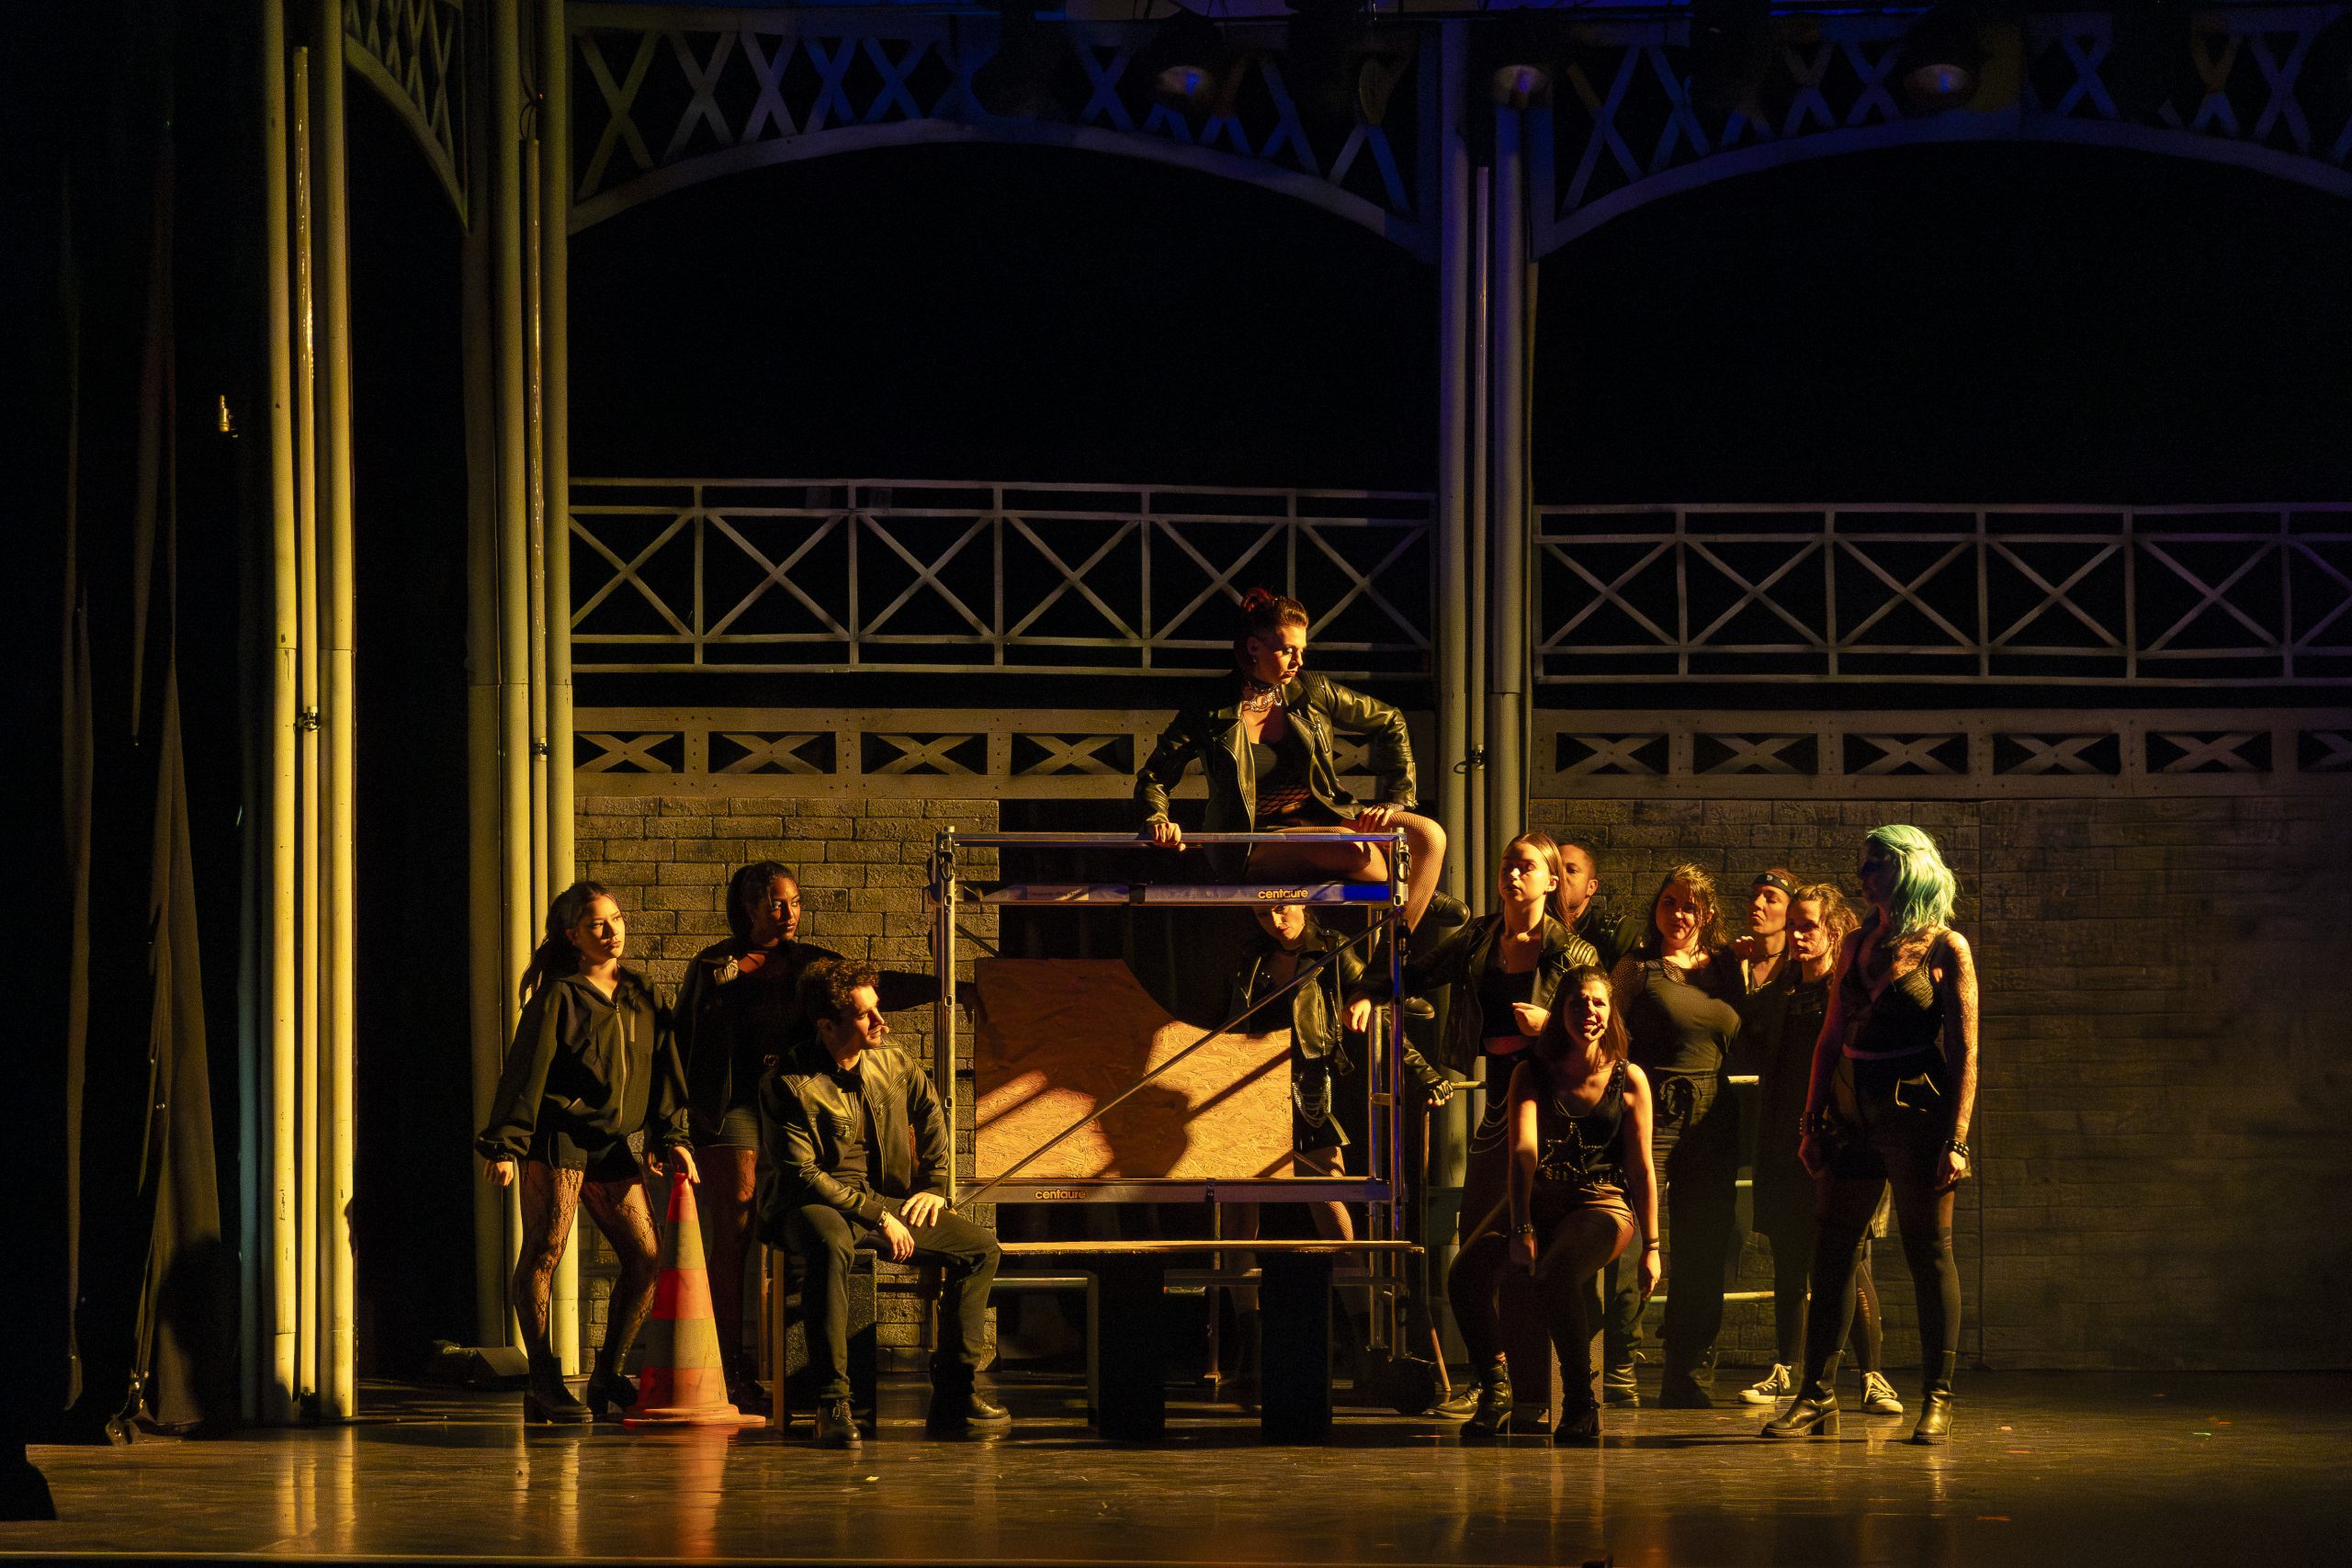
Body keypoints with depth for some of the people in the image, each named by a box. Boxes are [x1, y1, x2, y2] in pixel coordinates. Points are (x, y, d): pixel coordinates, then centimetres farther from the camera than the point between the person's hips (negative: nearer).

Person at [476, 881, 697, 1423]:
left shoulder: (641, 997, 15)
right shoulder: (558, 996, -2)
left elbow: (663, 1070, 16)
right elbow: (525, 1072, -6)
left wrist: (672, 1137, 7)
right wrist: (505, 1145, -12)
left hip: (614, 1146, 6)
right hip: (557, 1138, -6)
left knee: (646, 1256, 0)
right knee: (545, 1252, -7)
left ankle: (608, 1377, 11)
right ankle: (543, 1383, -1)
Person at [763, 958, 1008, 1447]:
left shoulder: (895, 1066, 6)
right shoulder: (789, 1087, -14)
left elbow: (931, 1118, 26)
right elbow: (802, 1174, -18)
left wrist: (934, 1187, 16)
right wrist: (877, 1215, -21)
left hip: (887, 1201, 7)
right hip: (817, 1205, -7)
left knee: (981, 1249, -4)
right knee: (830, 1246, -42)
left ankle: (953, 1398, 0)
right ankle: (833, 1403, -41)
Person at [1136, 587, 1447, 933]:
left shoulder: (1312, 693, 6)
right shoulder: (1209, 716, -3)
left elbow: (1389, 724, 16)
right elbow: (1154, 778, 5)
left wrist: (1395, 800, 6)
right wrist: (1158, 821, -17)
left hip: (1325, 816, 5)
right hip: (1259, 841, -5)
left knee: (1429, 836, -22)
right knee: (1352, 849, -36)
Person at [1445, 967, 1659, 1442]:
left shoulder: (1629, 1080, 4)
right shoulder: (1532, 1073, 4)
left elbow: (1642, 1168, 7)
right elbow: (1523, 1151, -10)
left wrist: (1650, 1247, 2)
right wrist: (1521, 1229, -24)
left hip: (1604, 1207, -2)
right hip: (1542, 1203, 2)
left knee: (1555, 1274, -37)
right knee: (1467, 1271, -27)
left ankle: (1581, 1404, -23)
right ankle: (1495, 1388, -5)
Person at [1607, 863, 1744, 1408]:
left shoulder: (1728, 968, 13)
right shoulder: (1637, 968, 2)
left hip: (1713, 1120, 4)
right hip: (1652, 1113, -4)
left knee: (1703, 1252, 5)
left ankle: (1689, 1378, 13)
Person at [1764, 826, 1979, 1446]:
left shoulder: (1945, 948, -3)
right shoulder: (1856, 945, 13)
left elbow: (1964, 1051, -7)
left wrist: (1956, 1139, -14)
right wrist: (1811, 1122, 10)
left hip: (1916, 1115, -6)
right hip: (1851, 1111, 6)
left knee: (1928, 1254, -2)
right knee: (1832, 1252, 4)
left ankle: (1937, 1399, 3)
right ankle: (1817, 1395, 8)